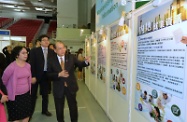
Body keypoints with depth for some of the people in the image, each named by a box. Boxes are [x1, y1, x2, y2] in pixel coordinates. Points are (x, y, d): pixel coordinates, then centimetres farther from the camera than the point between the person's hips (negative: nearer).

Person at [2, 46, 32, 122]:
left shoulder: (28, 65, -1)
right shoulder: (12, 67, -18)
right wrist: (10, 89, 8)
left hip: (26, 94, 5)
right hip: (15, 96, -5)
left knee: (27, 115, 16)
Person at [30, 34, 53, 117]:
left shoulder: (52, 52, 3)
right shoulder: (34, 51, -6)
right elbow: (32, 64, -10)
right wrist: (33, 76, -15)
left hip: (47, 75, 4)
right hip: (36, 75, -3)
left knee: (45, 94, 17)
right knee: (33, 95, 9)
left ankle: (45, 110, 35)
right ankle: (30, 111, 26)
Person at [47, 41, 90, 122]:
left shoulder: (71, 57, -3)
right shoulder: (51, 61, -4)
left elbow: (80, 64, -4)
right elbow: (49, 74, -6)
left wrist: (86, 61, -25)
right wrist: (59, 74, -22)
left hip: (71, 87, 1)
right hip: (58, 88, 0)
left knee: (73, 107, 18)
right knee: (59, 108, 18)